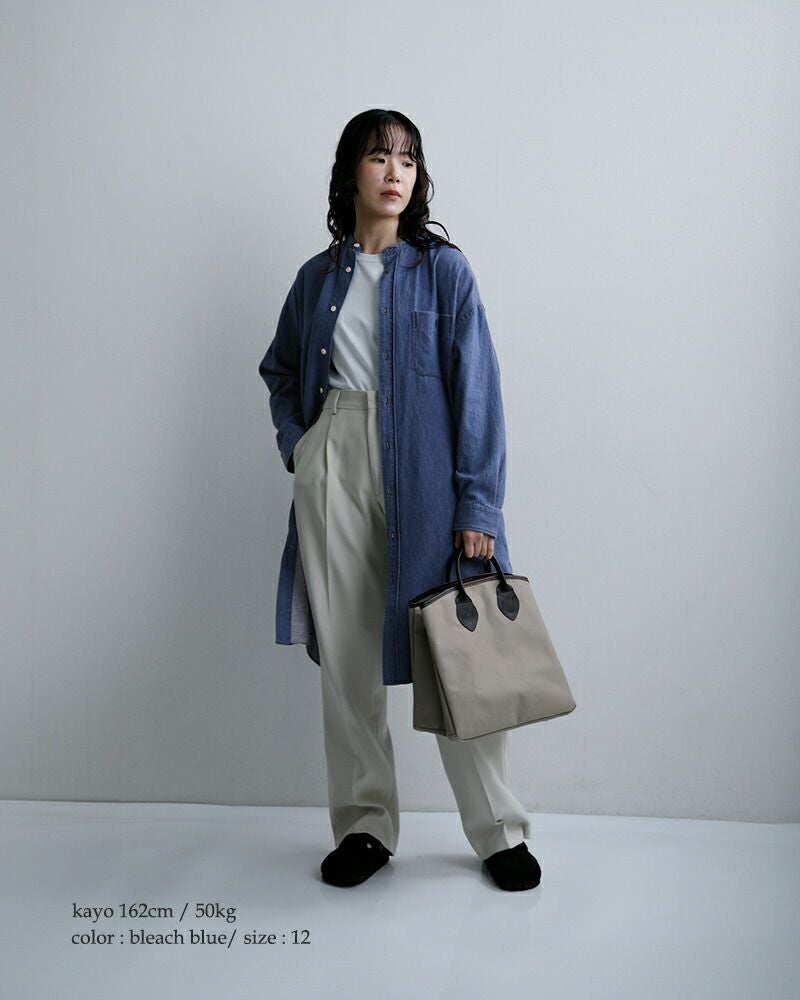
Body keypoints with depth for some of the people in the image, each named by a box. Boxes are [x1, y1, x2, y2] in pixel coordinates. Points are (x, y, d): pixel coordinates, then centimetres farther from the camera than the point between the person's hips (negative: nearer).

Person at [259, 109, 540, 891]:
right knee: (345, 655, 7)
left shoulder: (443, 269, 0)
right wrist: (295, 441, 7)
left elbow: (476, 388, -6)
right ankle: (365, 825, 22)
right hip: (335, 474, 3)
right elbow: (279, 370, 25)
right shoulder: (317, 277, 10)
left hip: (422, 475, -3)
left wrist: (478, 506, -13)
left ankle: (497, 830, 17)